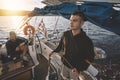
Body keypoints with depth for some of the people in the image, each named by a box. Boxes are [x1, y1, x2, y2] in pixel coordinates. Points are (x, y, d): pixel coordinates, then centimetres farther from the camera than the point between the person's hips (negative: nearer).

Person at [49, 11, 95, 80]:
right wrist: (54, 51, -7)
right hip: (65, 64, 4)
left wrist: (79, 69, -30)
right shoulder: (66, 34, -13)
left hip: (75, 68, -4)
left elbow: (89, 59, -20)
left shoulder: (87, 41, -27)